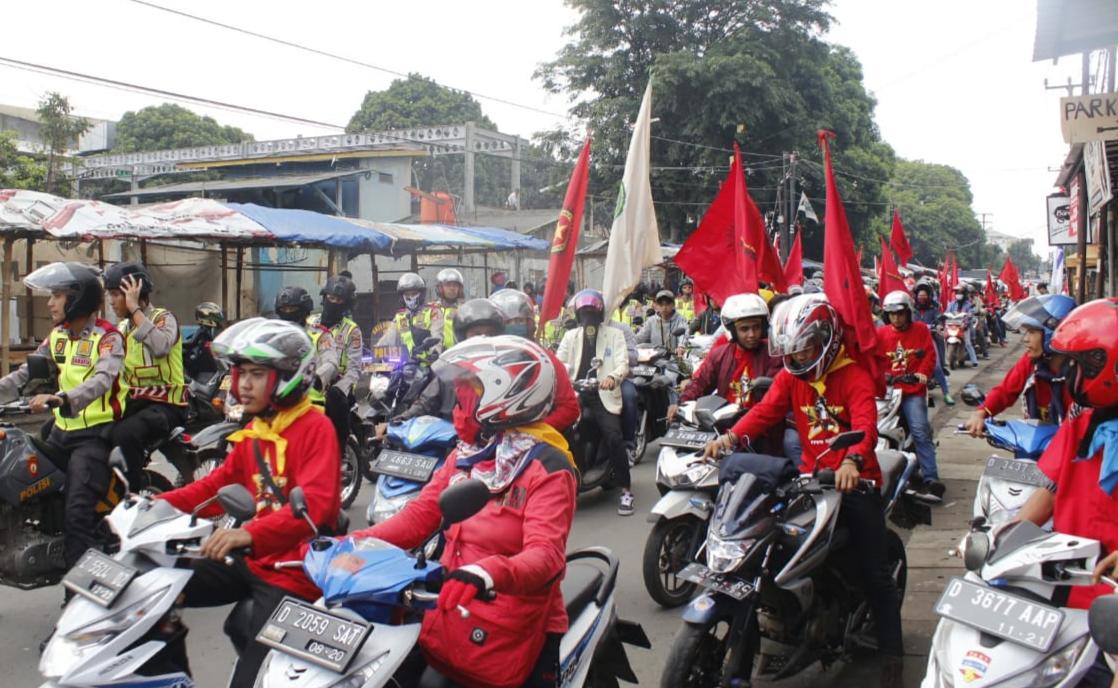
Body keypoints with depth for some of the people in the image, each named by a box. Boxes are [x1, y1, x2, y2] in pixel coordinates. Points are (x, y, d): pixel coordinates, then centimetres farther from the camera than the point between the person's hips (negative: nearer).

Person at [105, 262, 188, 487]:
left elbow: (160, 346, -29)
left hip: (165, 404, -7)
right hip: (131, 403, 8)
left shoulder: (164, 318, -5)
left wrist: (134, 308, -20)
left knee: (124, 435, -33)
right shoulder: (121, 328, 19)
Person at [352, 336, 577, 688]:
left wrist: (487, 574, -44)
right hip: (451, 608, 6)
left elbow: (546, 554, -24)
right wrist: (352, 543, -4)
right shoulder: (465, 455, 11)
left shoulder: (547, 468, -12)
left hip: (510, 630, -6)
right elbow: (419, 515, 10)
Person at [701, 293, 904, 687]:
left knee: (874, 573, -2)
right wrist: (730, 437, -26)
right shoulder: (791, 377, 7)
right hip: (811, 475, 5)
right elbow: (765, 411, -7)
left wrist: (853, 461, -45)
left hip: (855, 479, -4)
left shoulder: (854, 376, -8)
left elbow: (865, 423, -24)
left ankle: (892, 654, 11)